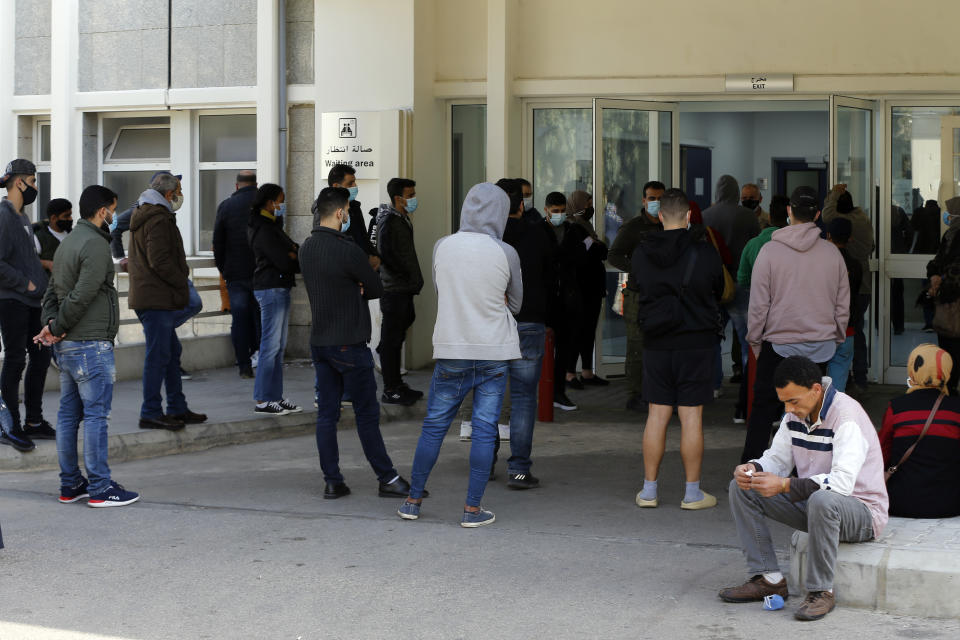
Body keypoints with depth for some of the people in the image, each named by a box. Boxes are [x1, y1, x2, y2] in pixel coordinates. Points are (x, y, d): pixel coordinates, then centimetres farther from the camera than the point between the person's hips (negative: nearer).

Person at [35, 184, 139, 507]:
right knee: (96, 414, -6)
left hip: (66, 346, 10)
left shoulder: (68, 242, 16)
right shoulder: (95, 245, -15)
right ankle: (100, 487, -3)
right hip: (91, 345, -10)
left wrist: (51, 323, -1)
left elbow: (53, 290, 14)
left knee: (69, 414, 11)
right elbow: (81, 296, -21)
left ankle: (70, 484, 17)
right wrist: (56, 329, -9)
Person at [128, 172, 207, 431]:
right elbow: (160, 261, -21)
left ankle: (177, 409, 21)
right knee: (158, 355, -7)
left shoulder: (142, 215, 20)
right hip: (157, 299, -11)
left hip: (145, 294, 11)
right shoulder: (159, 219, -14)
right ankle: (151, 413, -3)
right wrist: (182, 284, -10)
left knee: (172, 351, 15)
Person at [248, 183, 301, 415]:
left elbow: (289, 249, 11)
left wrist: (294, 253, -12)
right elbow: (284, 263, -19)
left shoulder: (271, 224, 17)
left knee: (278, 346, 12)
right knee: (271, 345, -7)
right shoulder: (265, 230, -16)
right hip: (272, 289, -10)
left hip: (279, 288, 10)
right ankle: (263, 400, -3)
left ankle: (275, 396, 17)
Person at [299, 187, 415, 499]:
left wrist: (351, 289, 0)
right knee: (367, 414, 1)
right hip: (349, 344, -7)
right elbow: (376, 289, -7)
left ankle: (332, 481, 9)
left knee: (326, 413, 8)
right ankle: (387, 479, 8)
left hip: (319, 342, 7)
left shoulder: (306, 248, 6)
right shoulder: (348, 251, -18)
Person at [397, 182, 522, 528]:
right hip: (494, 351, -2)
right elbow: (515, 303, 8)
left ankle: (413, 501, 18)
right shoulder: (506, 254, -7)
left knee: (434, 425, 11)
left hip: (451, 351, 2)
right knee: (484, 428, 2)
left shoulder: (442, 247, -2)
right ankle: (472, 508, 4)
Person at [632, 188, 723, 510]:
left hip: (657, 345, 3)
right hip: (697, 342, -3)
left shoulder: (641, 253, 0)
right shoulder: (703, 252, -8)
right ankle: (692, 493, 6)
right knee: (691, 416, 1)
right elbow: (718, 291, 5)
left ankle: (649, 489, 12)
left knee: (657, 415, 8)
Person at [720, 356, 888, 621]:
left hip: (862, 511, -8)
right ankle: (769, 579, -5)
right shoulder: (795, 413, 1)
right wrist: (752, 468, -15)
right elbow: (778, 458, 9)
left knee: (822, 500, -42)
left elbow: (843, 482, -34)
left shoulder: (846, 415, -24)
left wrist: (785, 485, -38)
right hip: (812, 502, 8)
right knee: (741, 488, -4)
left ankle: (821, 591, -24)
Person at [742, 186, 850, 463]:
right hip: (820, 344, 2)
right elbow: (843, 306, 8)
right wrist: (836, 340, 20)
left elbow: (758, 305, -6)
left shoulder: (770, 251, -7)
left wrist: (755, 340, 6)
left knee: (763, 409, 8)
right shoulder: (832, 252, 2)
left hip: (778, 344, -2)